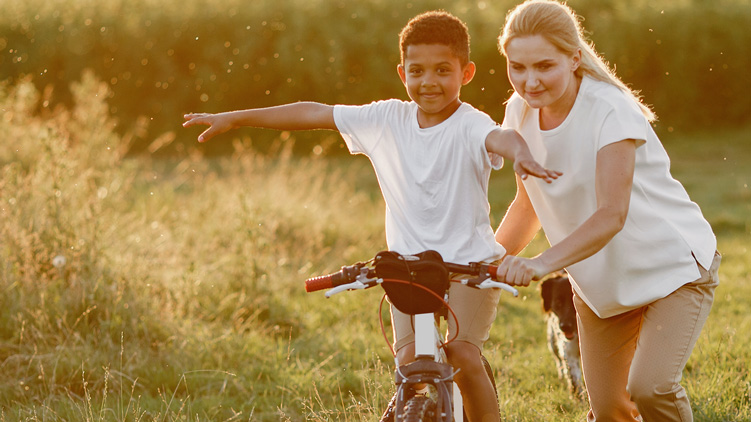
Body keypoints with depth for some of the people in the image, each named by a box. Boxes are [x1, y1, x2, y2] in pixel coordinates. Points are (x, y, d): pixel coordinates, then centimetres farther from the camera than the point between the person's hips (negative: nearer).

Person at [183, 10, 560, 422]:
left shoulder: (469, 125, -14)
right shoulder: (387, 119, 0)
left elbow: (500, 137, -37)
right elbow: (314, 114, 4)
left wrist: (521, 153, -62)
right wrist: (234, 118, 6)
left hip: (470, 264, -4)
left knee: (462, 356, -18)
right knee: (409, 358, -12)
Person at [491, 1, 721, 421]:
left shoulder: (609, 111, -25)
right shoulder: (520, 112, -6)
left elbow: (611, 215, -35)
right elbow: (528, 204, 7)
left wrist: (543, 262, -48)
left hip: (675, 266, -6)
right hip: (600, 281, 6)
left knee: (650, 387, -24)